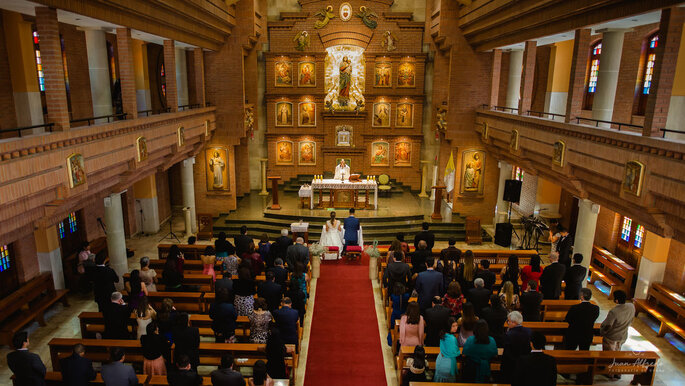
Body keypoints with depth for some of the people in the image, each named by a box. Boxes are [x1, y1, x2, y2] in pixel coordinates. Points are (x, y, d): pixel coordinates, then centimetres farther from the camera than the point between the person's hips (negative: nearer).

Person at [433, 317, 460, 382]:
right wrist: (460, 352, -2)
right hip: (448, 362, -7)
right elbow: (453, 353, -21)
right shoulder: (452, 338, -29)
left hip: (440, 360, 7)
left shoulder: (443, 334, -4)